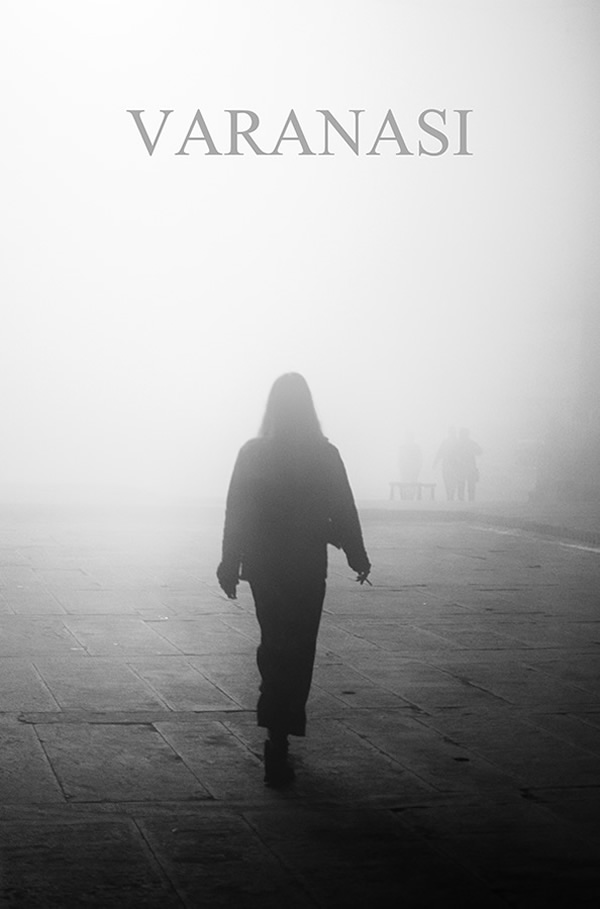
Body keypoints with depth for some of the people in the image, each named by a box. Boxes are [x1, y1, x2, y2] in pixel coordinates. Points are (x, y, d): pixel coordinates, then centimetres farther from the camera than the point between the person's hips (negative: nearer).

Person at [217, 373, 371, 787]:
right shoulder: (324, 455, -8)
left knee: (274, 647, 20)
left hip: (263, 567, 2)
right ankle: (279, 739, -1)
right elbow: (344, 513, -4)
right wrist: (358, 558, 8)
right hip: (307, 569, -2)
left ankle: (278, 731, 27)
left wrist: (231, 565, 7)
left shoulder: (253, 454, -5)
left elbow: (235, 515, -1)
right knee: (297, 654, 5)